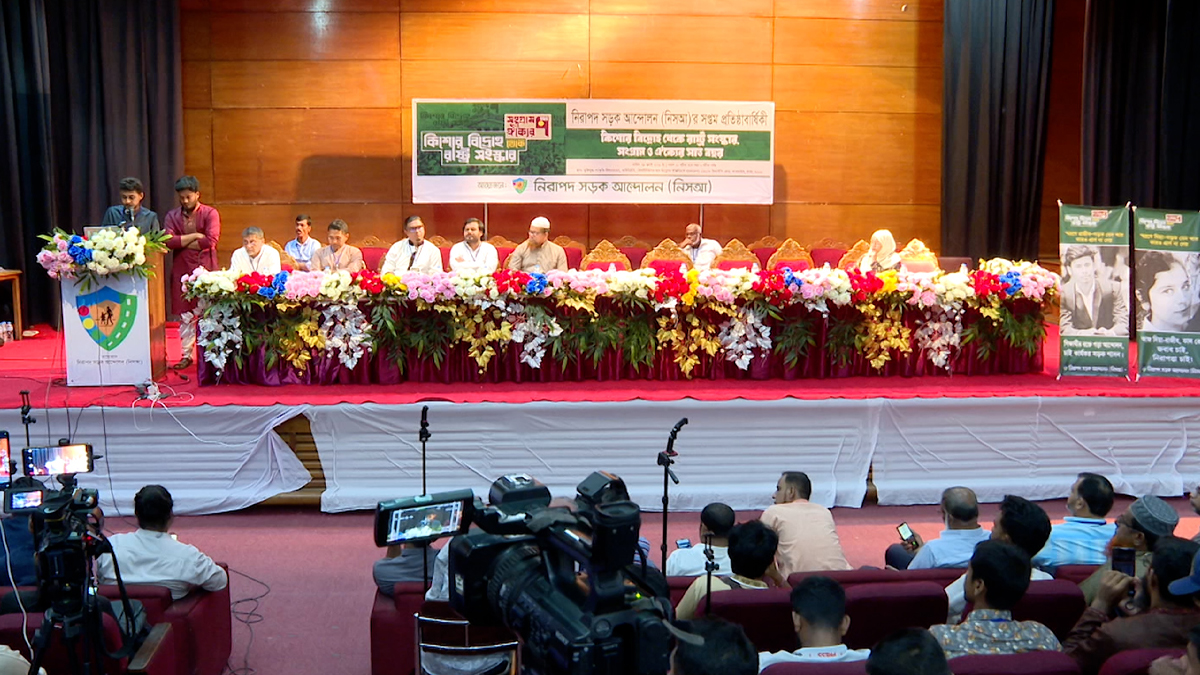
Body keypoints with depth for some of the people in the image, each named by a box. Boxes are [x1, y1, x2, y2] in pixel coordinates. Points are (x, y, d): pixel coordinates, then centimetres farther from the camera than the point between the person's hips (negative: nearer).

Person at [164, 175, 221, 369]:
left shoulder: (210, 213, 0)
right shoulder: (172, 216, 9)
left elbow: (211, 241, -14)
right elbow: (169, 241, -6)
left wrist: (182, 242, -7)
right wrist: (195, 236, -9)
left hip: (205, 270, -3)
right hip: (182, 271, 3)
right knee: (186, 317, 6)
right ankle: (186, 355, 12)